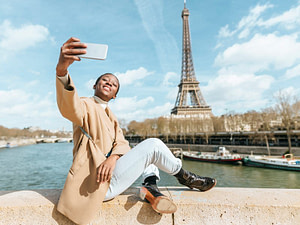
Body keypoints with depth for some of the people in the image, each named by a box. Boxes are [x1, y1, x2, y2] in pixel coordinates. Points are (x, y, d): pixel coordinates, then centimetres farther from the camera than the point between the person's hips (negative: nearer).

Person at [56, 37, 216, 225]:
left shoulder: (110, 116, 19)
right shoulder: (87, 106, -4)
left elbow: (121, 142, 3)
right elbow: (69, 107, -30)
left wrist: (113, 157, -21)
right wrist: (62, 70, -51)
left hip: (111, 172, 8)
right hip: (100, 182, -8)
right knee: (153, 145, -15)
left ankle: (150, 187, -10)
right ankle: (185, 177, 8)